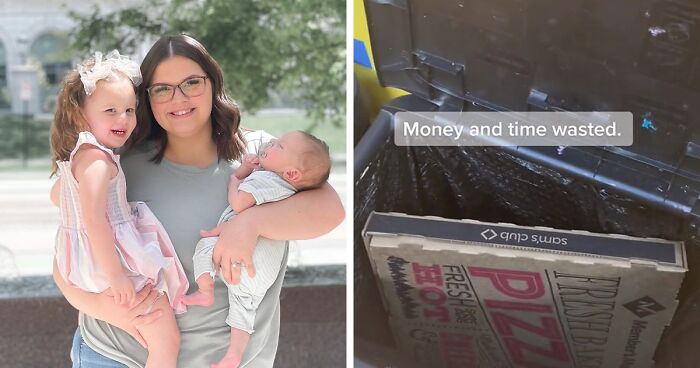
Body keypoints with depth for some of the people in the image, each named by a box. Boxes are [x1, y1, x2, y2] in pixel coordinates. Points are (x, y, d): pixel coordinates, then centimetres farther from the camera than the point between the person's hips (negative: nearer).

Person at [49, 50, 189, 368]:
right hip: (109, 258, -10)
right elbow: (93, 217, -29)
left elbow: (57, 196, 28)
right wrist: (115, 274, -29)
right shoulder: (97, 157, -21)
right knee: (166, 341, -7)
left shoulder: (76, 156, 11)